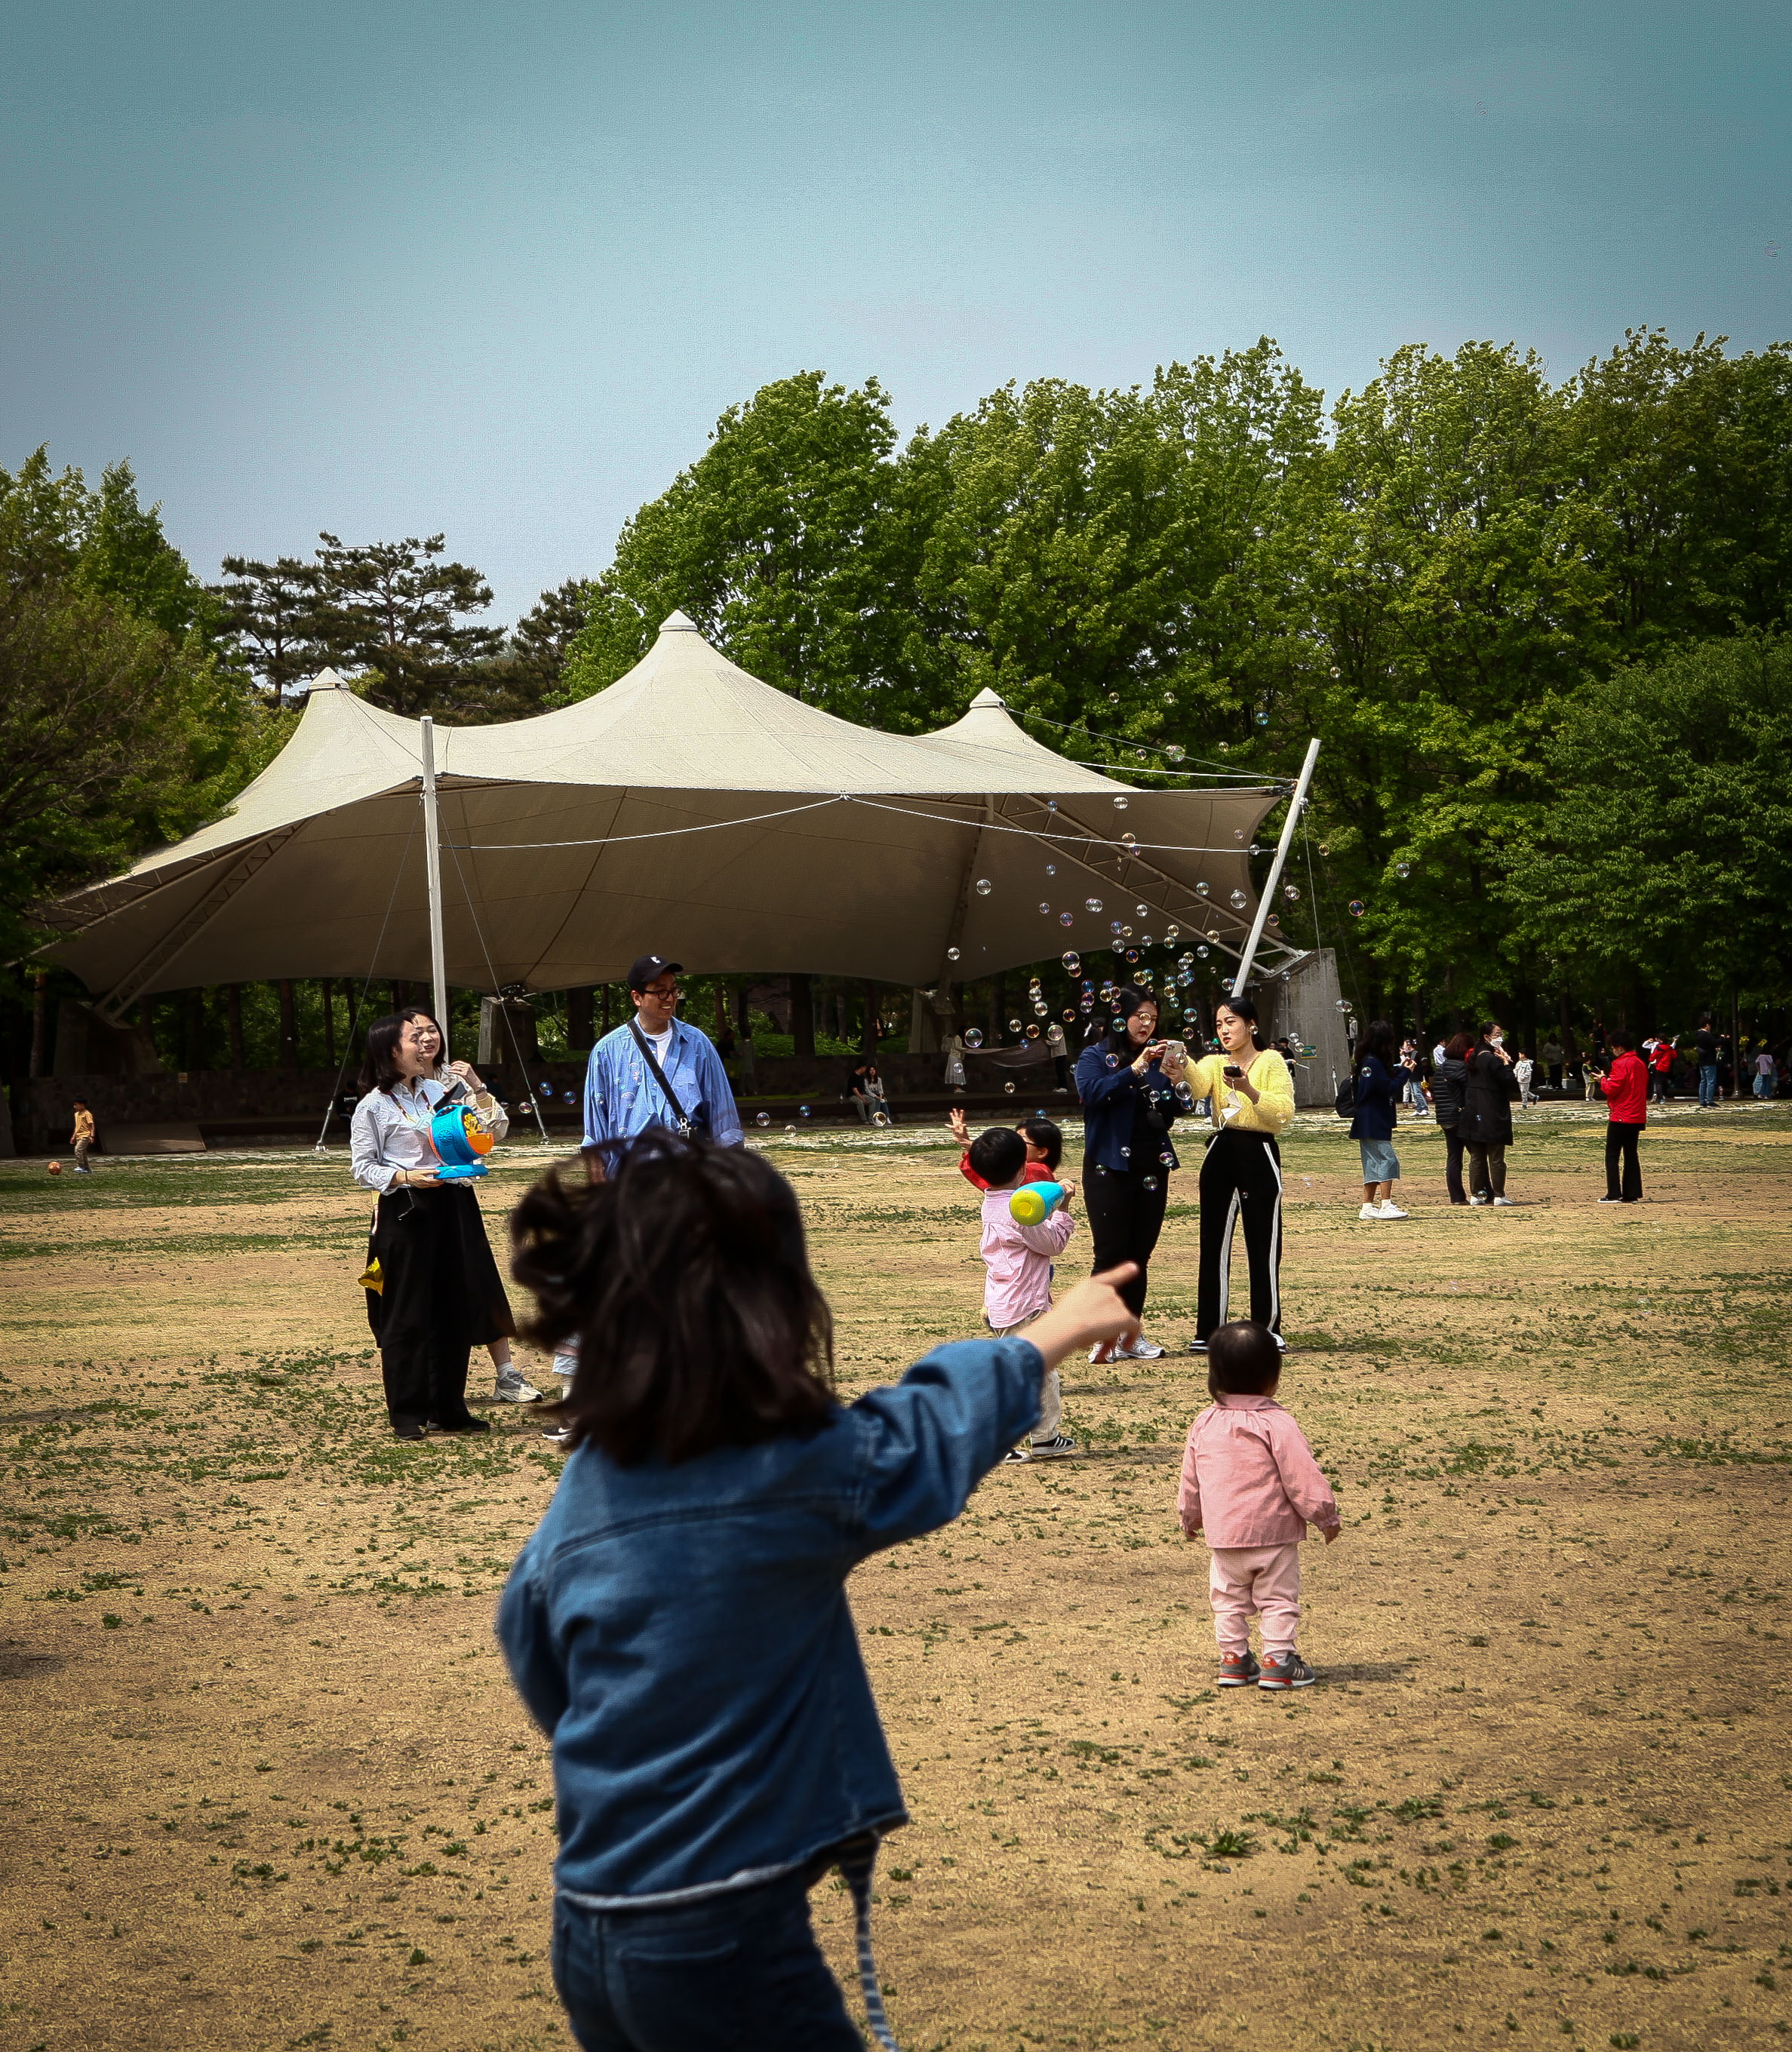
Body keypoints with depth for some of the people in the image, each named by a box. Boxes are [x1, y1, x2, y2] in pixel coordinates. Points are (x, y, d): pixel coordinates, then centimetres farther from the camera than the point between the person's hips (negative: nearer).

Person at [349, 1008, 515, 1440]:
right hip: (404, 1212, -5)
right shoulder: (376, 1104, -4)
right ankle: (407, 1413, 9)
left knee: (456, 1309, 7)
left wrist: (476, 1089, -5)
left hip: (454, 1207, 5)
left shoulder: (449, 1085, 9)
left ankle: (450, 1408, 18)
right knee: (407, 1316, -1)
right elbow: (363, 1168, -3)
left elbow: (496, 1131, 8)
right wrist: (406, 1177, -18)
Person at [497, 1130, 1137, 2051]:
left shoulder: (588, 1481, 0)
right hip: (724, 1940, -6)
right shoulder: (796, 1470, -15)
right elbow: (935, 1426, 3)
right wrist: (1058, 1328, 22)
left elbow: (530, 1647, 14)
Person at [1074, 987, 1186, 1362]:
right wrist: (1135, 1070, -24)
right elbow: (1093, 1093, -20)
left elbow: (1169, 1117, 12)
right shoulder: (1096, 1056, 0)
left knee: (1140, 1255, 6)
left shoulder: (1157, 1057, 14)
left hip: (1152, 1169, 5)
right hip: (1110, 1169, -5)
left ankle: (1132, 1335, 11)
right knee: (1111, 1254, -8)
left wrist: (1172, 1083, -5)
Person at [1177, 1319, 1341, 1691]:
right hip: (1274, 1534, -4)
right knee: (1278, 1598, 7)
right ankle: (1278, 1662, 6)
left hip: (1223, 1535, 4)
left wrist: (1190, 1520, 26)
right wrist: (1327, 1516, -1)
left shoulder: (1204, 1424, 0)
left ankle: (1233, 1660, 17)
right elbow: (1303, 1478, -14)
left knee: (1229, 1600, 16)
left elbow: (1190, 1480, 10)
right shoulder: (1277, 1424, -16)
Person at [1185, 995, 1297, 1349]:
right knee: (1213, 1243, 2)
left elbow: (1284, 1113, -11)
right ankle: (1209, 1330, 6)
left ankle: (1268, 1329, 7)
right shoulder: (1214, 1062, 12)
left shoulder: (1271, 1061, 1)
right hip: (1221, 1153, 4)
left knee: (1263, 1244, -2)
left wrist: (1250, 1090, -24)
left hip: (1258, 1154, -4)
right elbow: (1199, 1087, -12)